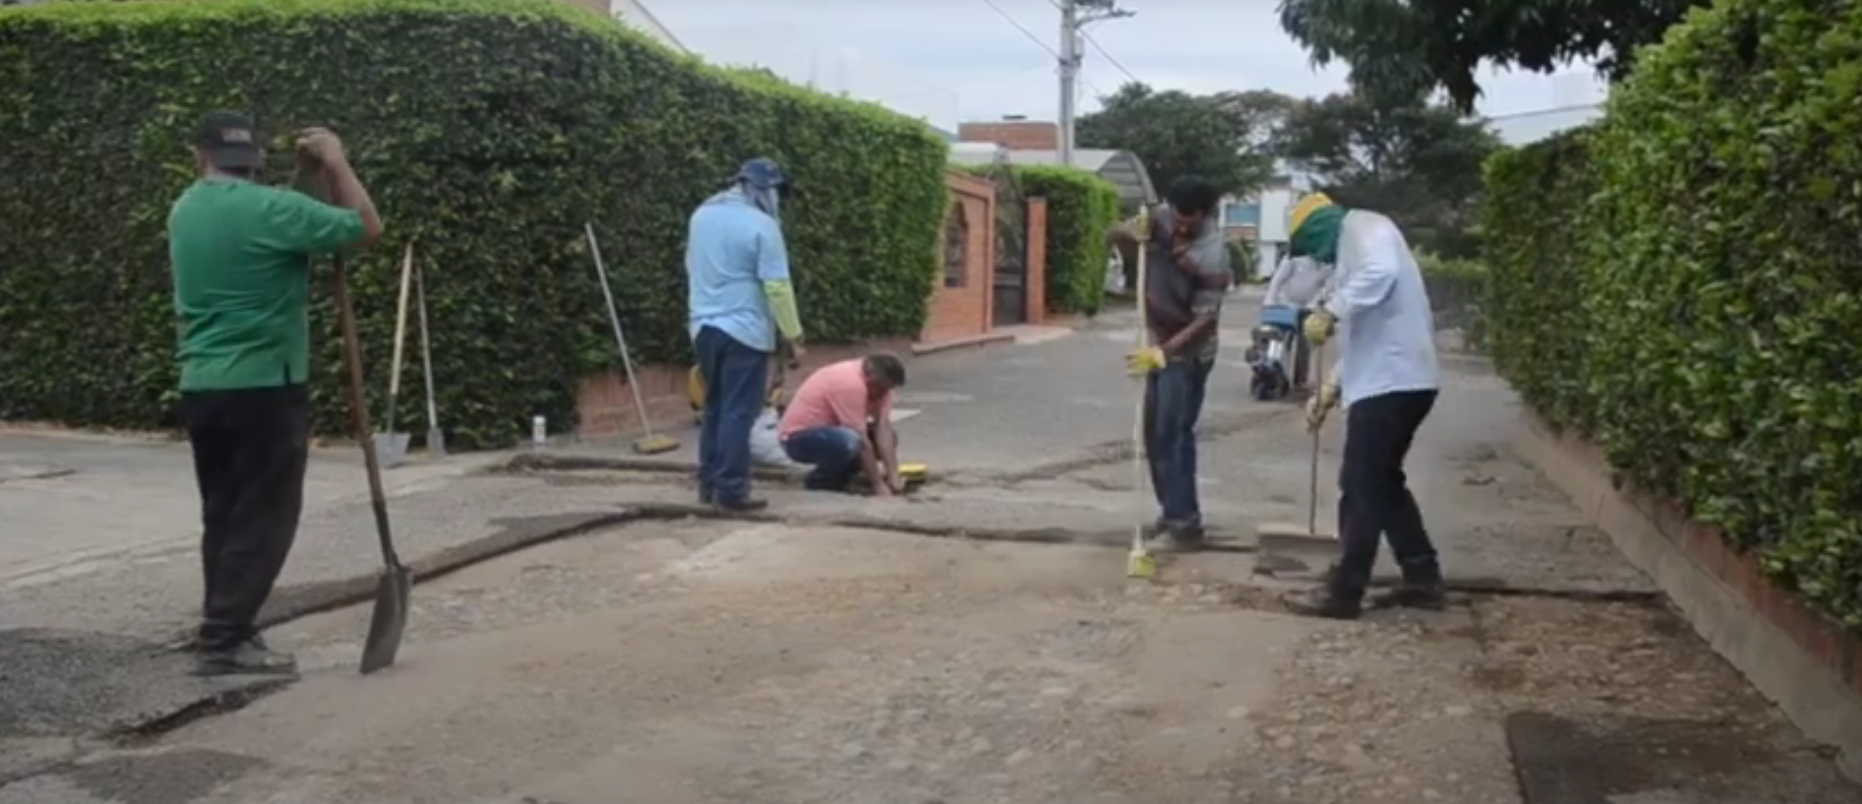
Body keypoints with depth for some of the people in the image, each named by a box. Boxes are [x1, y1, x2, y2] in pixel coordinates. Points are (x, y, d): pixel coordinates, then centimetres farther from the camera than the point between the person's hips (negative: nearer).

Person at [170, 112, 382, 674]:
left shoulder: (186, 211, 11)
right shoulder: (271, 209, -14)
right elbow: (368, 227, -8)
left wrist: (311, 175, 15)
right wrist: (335, 162, 0)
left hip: (201, 389, 8)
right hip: (264, 388, -7)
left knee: (224, 515, 14)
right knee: (263, 517, -1)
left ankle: (223, 629, 18)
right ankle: (226, 640, -2)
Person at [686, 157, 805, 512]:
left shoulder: (702, 215, 10)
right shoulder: (761, 225, -13)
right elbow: (777, 288, -14)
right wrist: (793, 335, -8)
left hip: (704, 327, 7)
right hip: (744, 331, -7)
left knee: (714, 409, 15)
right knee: (738, 414, -3)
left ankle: (708, 485, 19)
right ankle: (731, 491, -2)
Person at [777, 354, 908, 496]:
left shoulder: (879, 384, -2)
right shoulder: (851, 384, -29)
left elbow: (883, 426, -10)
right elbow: (861, 440, -28)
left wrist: (893, 476, -19)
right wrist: (878, 485, -24)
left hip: (827, 431, 9)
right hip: (799, 439, -9)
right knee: (850, 440, -36)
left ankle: (837, 473, 5)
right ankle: (819, 478, -10)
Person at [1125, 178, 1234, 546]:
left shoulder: (1213, 255, -25)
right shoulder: (1164, 221, -6)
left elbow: (1205, 319, -25)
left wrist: (1163, 351, -32)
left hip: (1188, 353, -8)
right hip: (1160, 345, 8)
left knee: (1173, 434, -11)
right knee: (1153, 432, 11)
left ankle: (1185, 519, -6)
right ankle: (1173, 509, 22)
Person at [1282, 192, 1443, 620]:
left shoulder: (1364, 227, -3)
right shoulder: (1351, 249, 27)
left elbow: (1381, 273, -27)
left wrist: (1329, 310, -20)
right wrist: (1330, 388, 20)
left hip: (1391, 381, -10)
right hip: (1389, 380, 10)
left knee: (1361, 489, -5)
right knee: (1382, 483, 18)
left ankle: (1342, 593, 1)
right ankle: (1423, 579, 23)